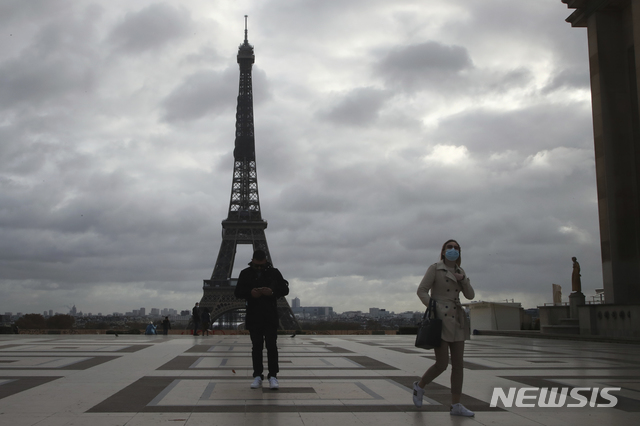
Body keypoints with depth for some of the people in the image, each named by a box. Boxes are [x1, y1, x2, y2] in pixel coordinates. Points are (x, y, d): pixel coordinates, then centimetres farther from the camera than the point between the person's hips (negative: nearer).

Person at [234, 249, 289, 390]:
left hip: (271, 316, -1)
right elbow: (237, 292, 2)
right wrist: (250, 293, -18)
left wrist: (273, 292, -18)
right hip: (253, 316, 1)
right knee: (256, 346, 6)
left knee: (271, 345, -5)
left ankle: (273, 376, 0)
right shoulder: (245, 274, 4)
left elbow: (285, 289, 2)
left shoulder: (274, 272, 2)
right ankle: (257, 376, 12)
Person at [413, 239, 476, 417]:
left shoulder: (460, 271, 13)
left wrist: (463, 279, -11)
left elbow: (470, 295, 7)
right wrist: (434, 310, -17)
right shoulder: (434, 268, -4)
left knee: (458, 364, 2)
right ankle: (420, 386, 19)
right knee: (442, 364, -8)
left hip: (457, 320, 6)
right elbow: (421, 291, -9)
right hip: (440, 320, -6)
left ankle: (456, 406, 7)